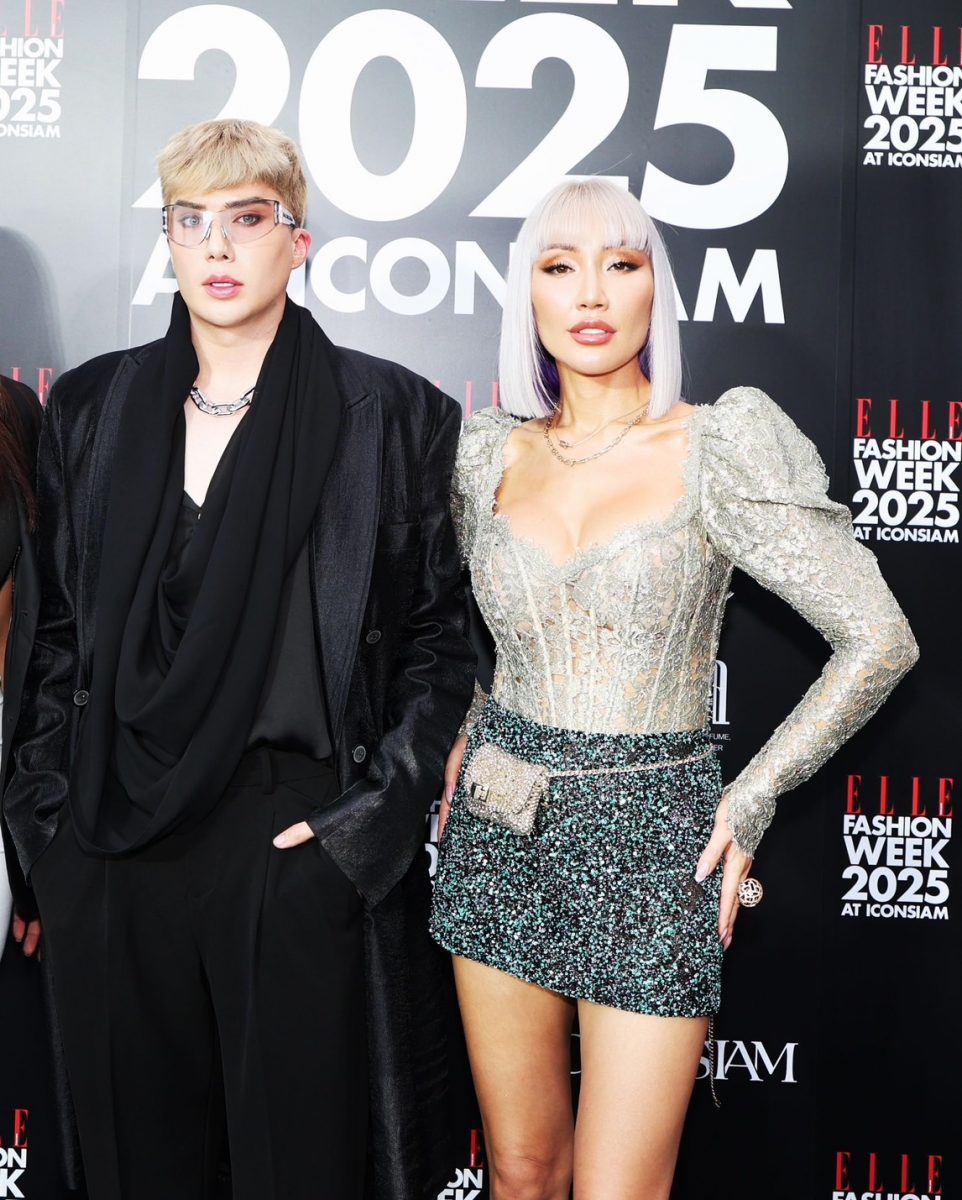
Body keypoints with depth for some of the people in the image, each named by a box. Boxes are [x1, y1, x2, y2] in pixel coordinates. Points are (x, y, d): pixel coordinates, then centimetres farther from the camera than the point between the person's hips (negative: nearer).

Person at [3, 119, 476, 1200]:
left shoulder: (388, 414, 0)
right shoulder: (94, 408, 9)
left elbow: (437, 635, 0)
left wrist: (371, 817, -8)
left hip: (304, 856, -3)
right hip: (114, 853, 3)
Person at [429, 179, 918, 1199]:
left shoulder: (717, 453, -10)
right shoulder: (489, 454, 3)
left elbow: (878, 640, -7)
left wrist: (749, 804, -6)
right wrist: (464, 738, 9)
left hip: (650, 842, -3)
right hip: (498, 835, 4)